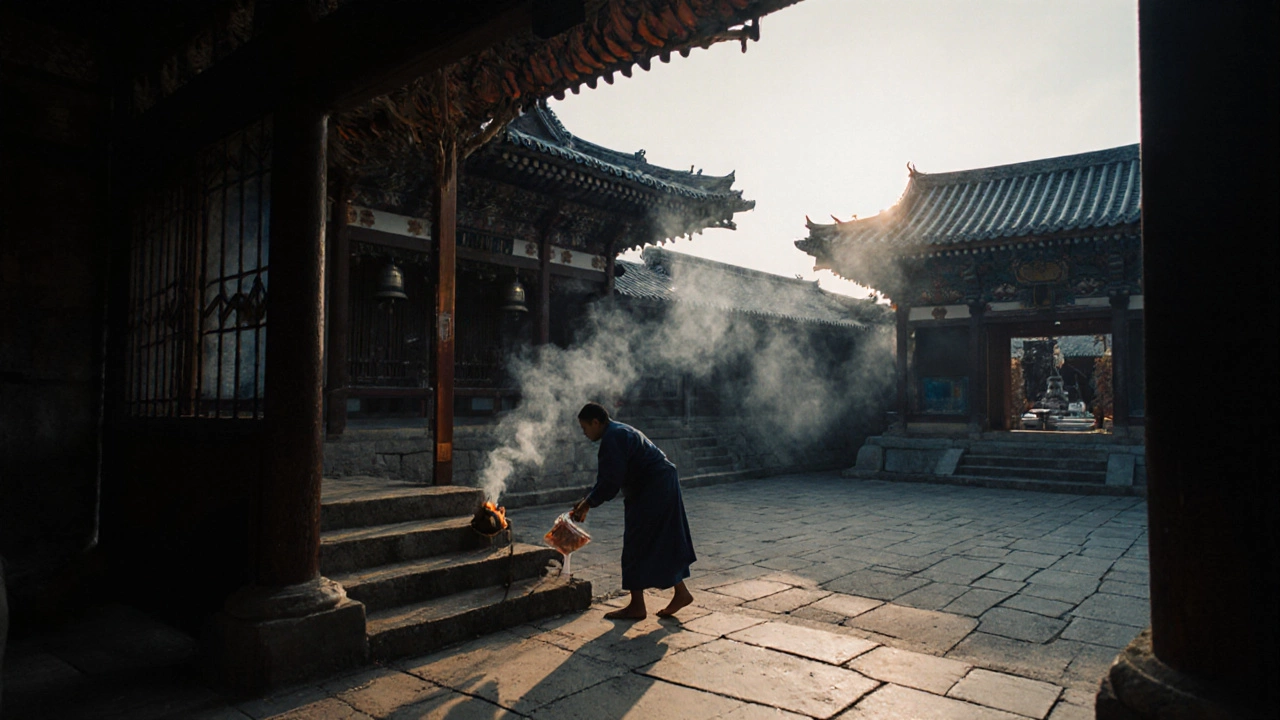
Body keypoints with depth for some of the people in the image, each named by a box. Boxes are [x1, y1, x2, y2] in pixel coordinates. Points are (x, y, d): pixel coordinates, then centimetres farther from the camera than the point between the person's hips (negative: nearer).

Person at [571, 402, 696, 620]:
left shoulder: (612, 438, -17)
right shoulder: (619, 431, 16)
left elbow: (610, 481, -21)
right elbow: (607, 477, 19)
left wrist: (588, 504, -10)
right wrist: (587, 501, 15)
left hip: (652, 493, -11)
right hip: (663, 487, 11)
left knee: (637, 547, -2)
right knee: (663, 543, 16)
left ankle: (637, 606, 7)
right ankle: (681, 592, 23)